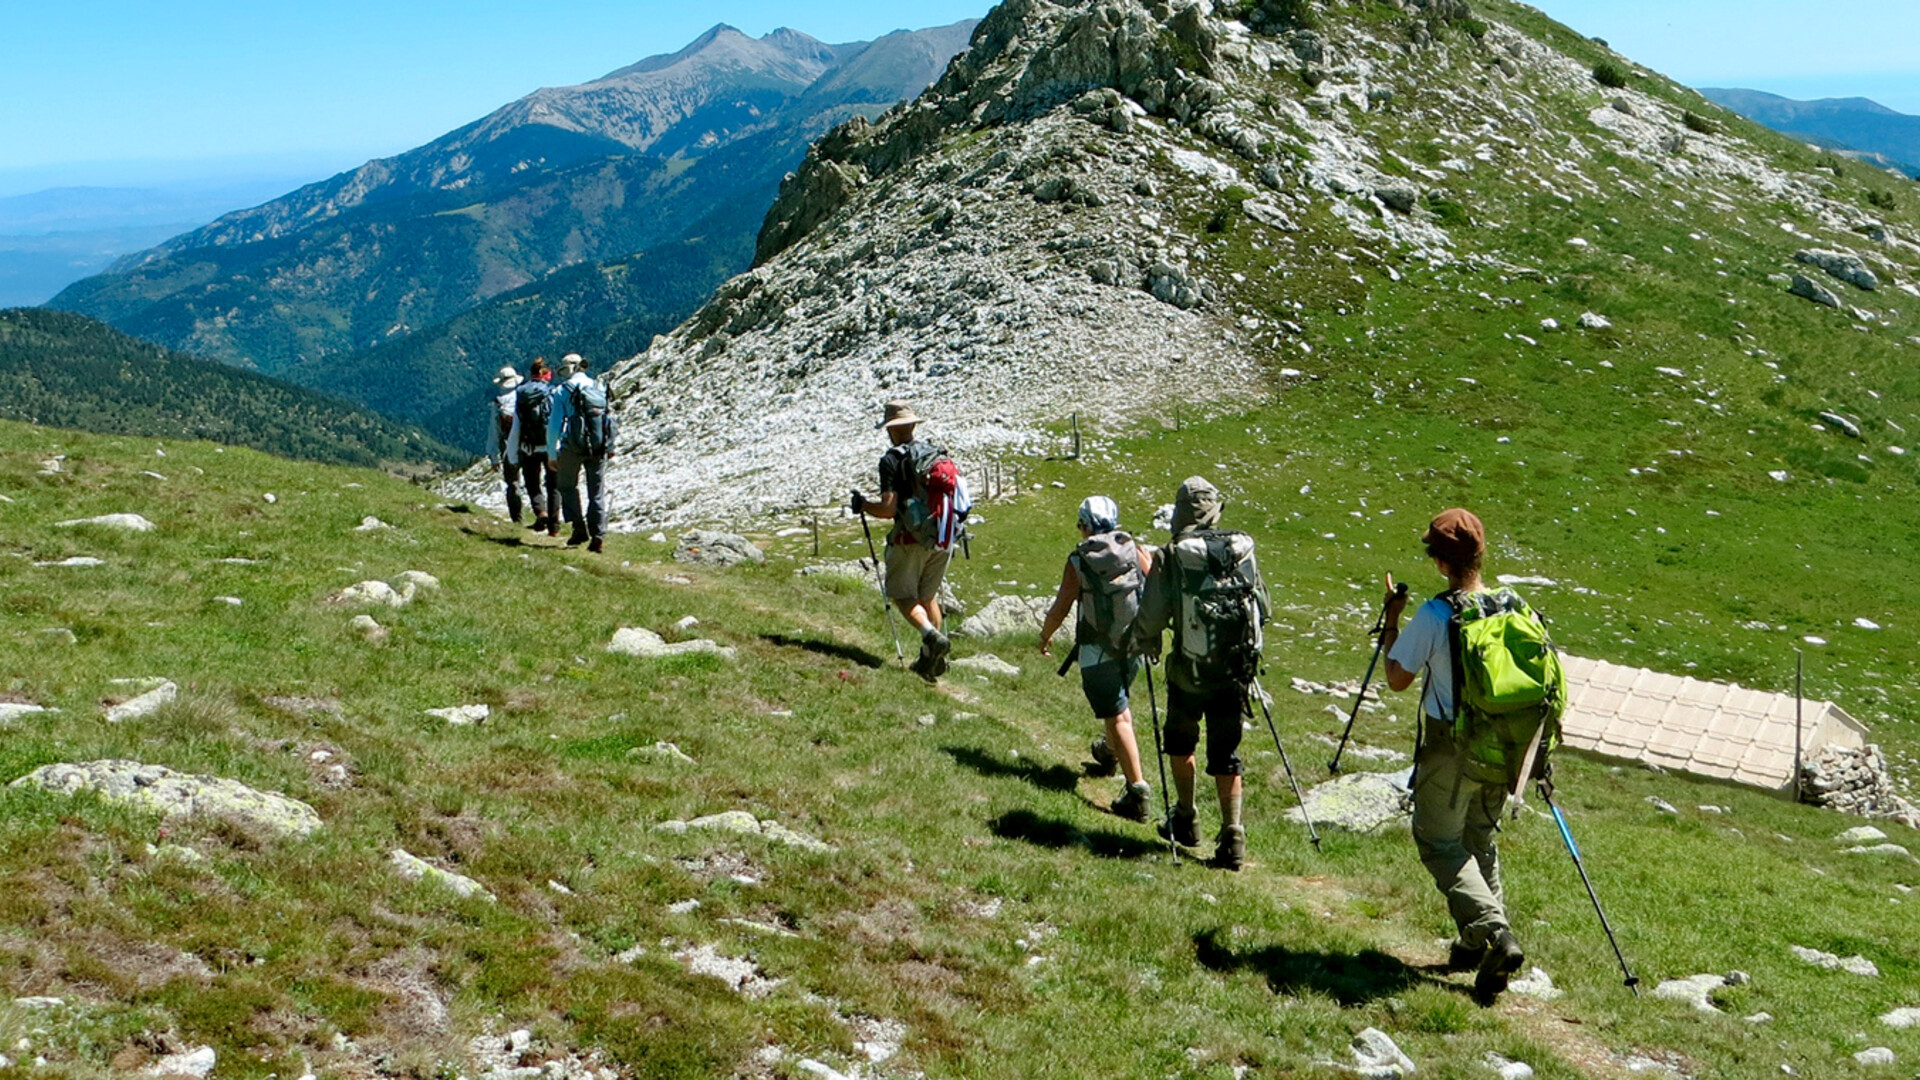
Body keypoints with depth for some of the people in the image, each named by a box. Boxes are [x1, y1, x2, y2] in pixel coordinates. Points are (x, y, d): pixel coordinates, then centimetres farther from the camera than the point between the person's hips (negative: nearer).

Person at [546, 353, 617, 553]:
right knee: (597, 492, 9)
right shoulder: (600, 388, 9)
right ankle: (598, 536, 4)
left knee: (568, 486, 16)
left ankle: (579, 528, 5)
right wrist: (610, 447, 19)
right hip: (599, 448, 3)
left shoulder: (563, 390, -3)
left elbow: (554, 425, -4)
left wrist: (552, 454, 1)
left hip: (573, 447, -3)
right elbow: (610, 418, 11)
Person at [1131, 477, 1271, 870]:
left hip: (1188, 673, -2)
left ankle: (1186, 822, 30)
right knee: (1226, 755, 10)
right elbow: (1265, 609, 9)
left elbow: (1151, 618, -9)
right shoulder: (1243, 551, -1)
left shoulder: (1171, 557, -11)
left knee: (1181, 742, 21)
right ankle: (1233, 837, 3)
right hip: (1235, 675, 2)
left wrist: (1148, 645, 13)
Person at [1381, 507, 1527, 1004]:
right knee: (1480, 840, 19)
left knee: (1441, 842, 5)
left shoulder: (1434, 615, -18)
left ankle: (1495, 932, -11)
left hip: (1451, 747, -6)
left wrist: (1391, 620, 1)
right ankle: (1477, 943, 25)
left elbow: (1397, 679, -10)